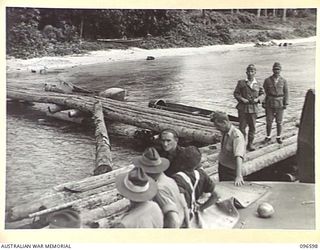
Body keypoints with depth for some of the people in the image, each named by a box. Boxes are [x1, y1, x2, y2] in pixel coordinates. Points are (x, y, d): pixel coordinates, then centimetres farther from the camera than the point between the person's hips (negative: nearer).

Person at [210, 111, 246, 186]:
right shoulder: (224, 132, -1)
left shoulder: (237, 136, -27)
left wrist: (239, 176, -46)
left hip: (231, 171, -8)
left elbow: (238, 157, -38)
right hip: (221, 166, 8)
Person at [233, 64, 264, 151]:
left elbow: (263, 94, 12)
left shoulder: (258, 85, 7)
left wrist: (257, 99, -7)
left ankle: (250, 144, 18)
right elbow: (236, 93, 3)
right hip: (242, 108, -1)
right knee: (242, 126, 1)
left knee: (252, 127, 5)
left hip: (253, 108, 2)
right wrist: (242, 99, -13)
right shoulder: (241, 83, 3)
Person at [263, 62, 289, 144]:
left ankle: (278, 137, 19)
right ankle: (268, 136, 18)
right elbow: (264, 92, 0)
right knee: (269, 121, 4)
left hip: (280, 103, 0)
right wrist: (263, 103, -5)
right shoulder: (267, 80, -4)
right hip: (270, 103, 0)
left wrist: (286, 104, -5)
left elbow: (286, 93, 1)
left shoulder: (283, 81, -2)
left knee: (279, 121, 6)